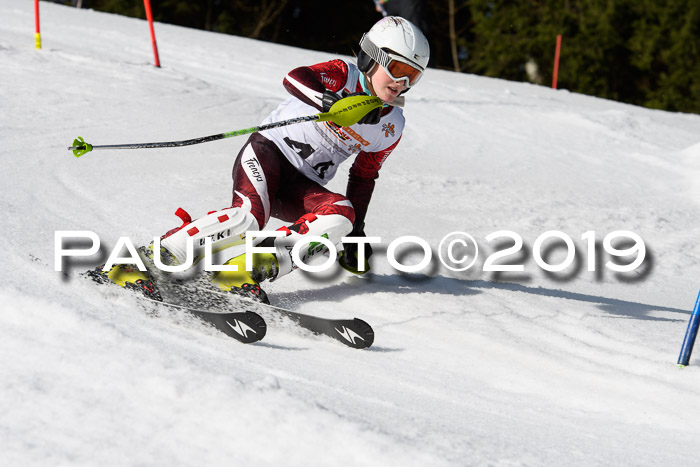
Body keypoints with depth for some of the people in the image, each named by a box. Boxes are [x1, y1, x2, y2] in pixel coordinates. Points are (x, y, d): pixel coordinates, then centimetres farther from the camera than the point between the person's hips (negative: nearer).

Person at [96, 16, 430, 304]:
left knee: (341, 214, -26)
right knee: (252, 213, -33)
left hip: (302, 187, 5)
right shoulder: (344, 77, -7)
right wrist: (328, 101, -45)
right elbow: (295, 78, -26)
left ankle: (250, 270, -31)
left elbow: (364, 175, 21)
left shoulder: (391, 128, 9)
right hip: (269, 151, -5)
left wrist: (356, 231, 17)